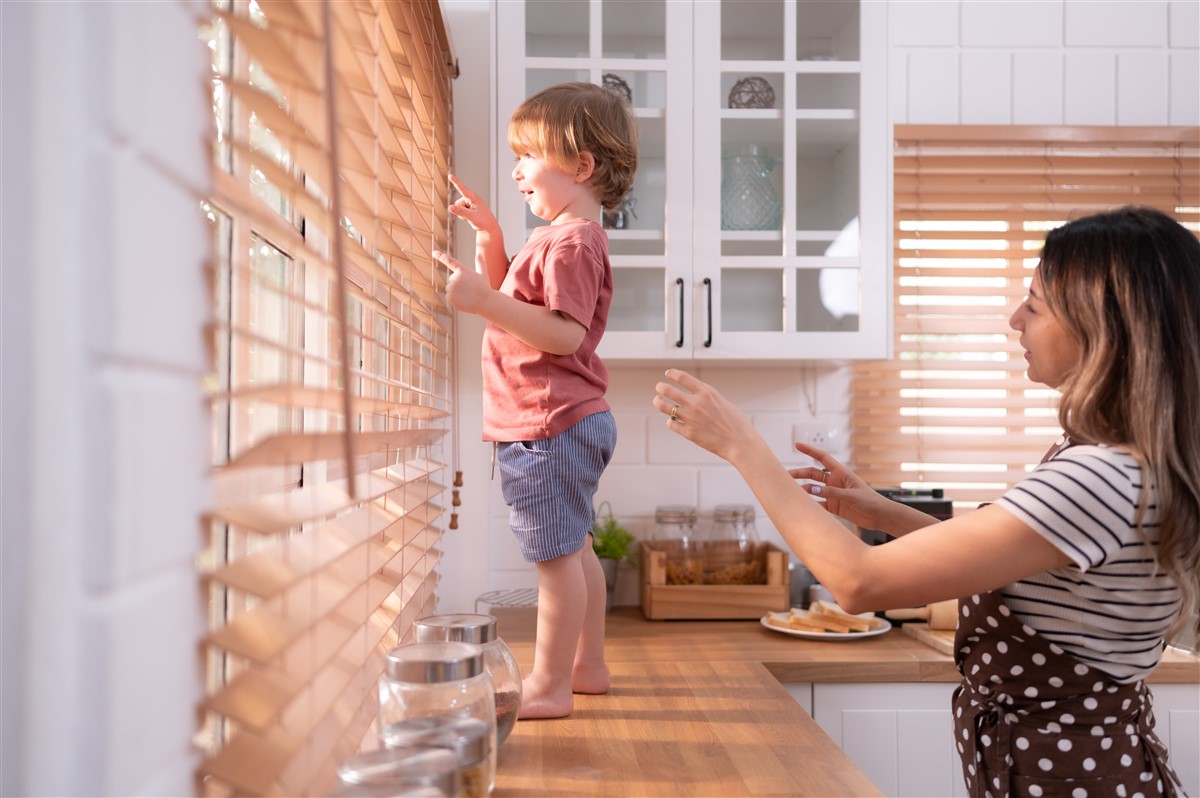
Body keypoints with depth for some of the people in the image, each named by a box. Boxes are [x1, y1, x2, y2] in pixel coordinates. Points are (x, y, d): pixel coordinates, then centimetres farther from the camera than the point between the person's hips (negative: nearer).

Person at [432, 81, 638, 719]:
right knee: (573, 548, 17)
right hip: (571, 422, 11)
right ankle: (586, 666, 30)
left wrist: (486, 300, -32)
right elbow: (511, 303, 25)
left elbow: (564, 334, -27)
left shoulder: (572, 241, -16)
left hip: (549, 427, -11)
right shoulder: (560, 236, 18)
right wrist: (489, 238, 15)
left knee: (555, 553, -3)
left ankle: (549, 686, 7)